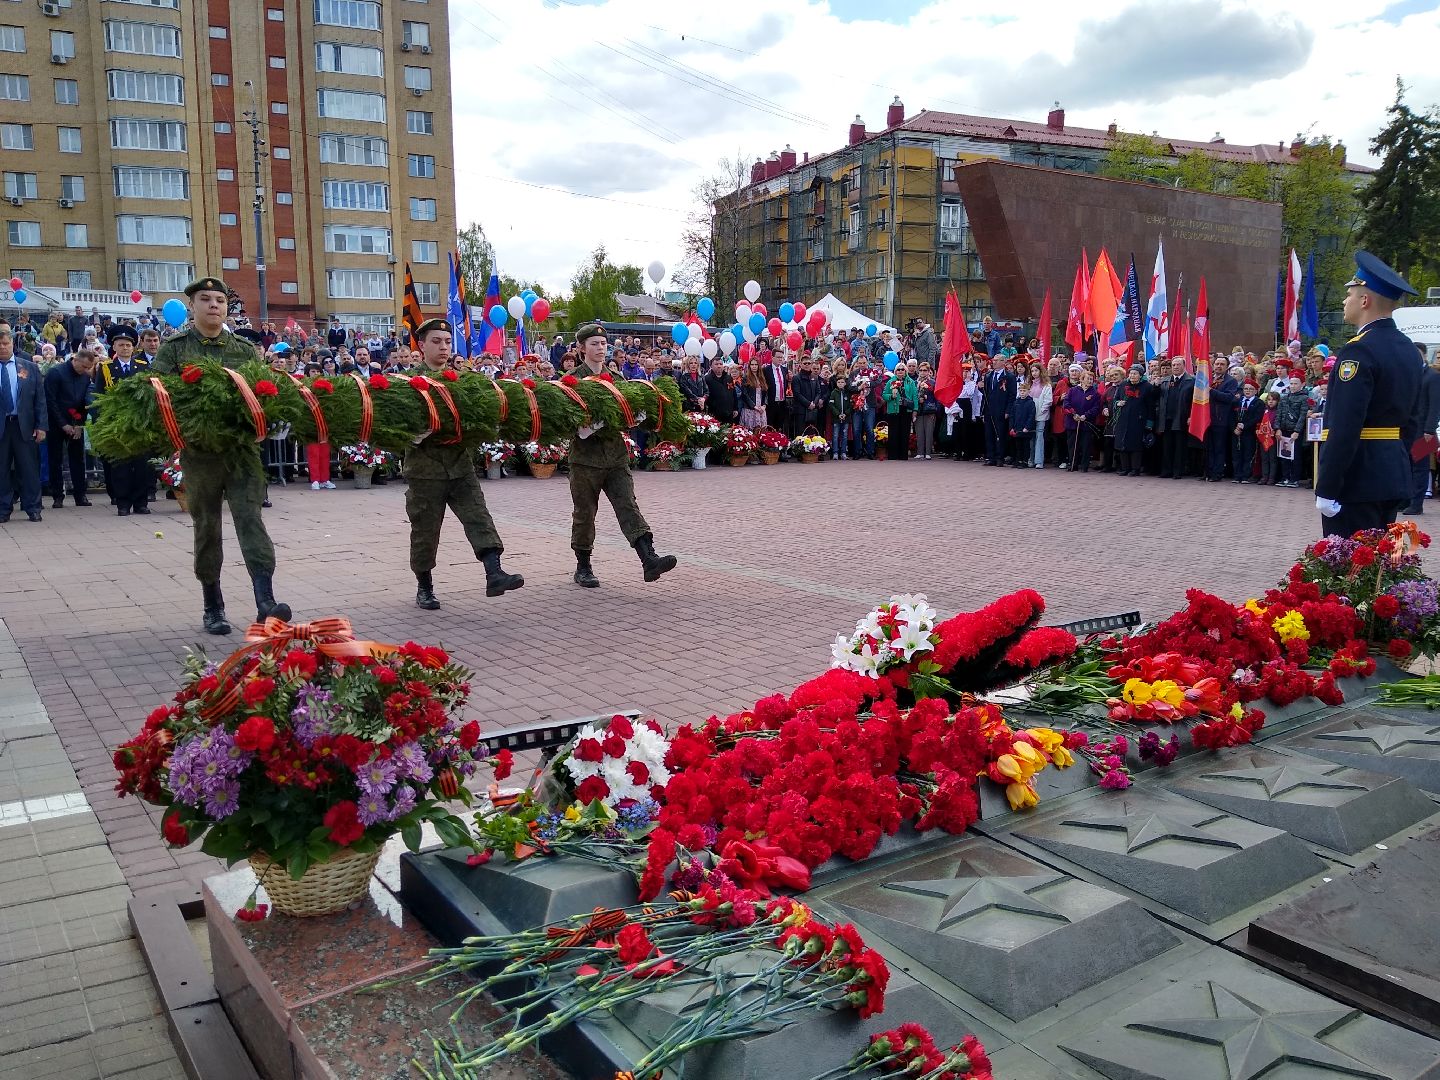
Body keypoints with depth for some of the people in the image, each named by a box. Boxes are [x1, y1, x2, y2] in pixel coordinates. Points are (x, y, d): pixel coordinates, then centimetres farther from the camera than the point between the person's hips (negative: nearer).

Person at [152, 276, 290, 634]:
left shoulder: (244, 350, 11)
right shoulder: (175, 349, 5)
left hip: (242, 447, 1)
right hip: (199, 451, 0)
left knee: (250, 518, -12)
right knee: (207, 527, 8)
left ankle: (265, 602, -21)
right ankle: (213, 607, 18)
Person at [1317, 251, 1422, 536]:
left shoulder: (1359, 351, -16)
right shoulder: (1408, 349, 13)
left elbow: (1344, 428, -21)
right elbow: (1413, 419, 18)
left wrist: (1326, 490, -20)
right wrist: (1397, 466, 23)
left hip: (1357, 480, -9)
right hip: (1394, 477, 9)